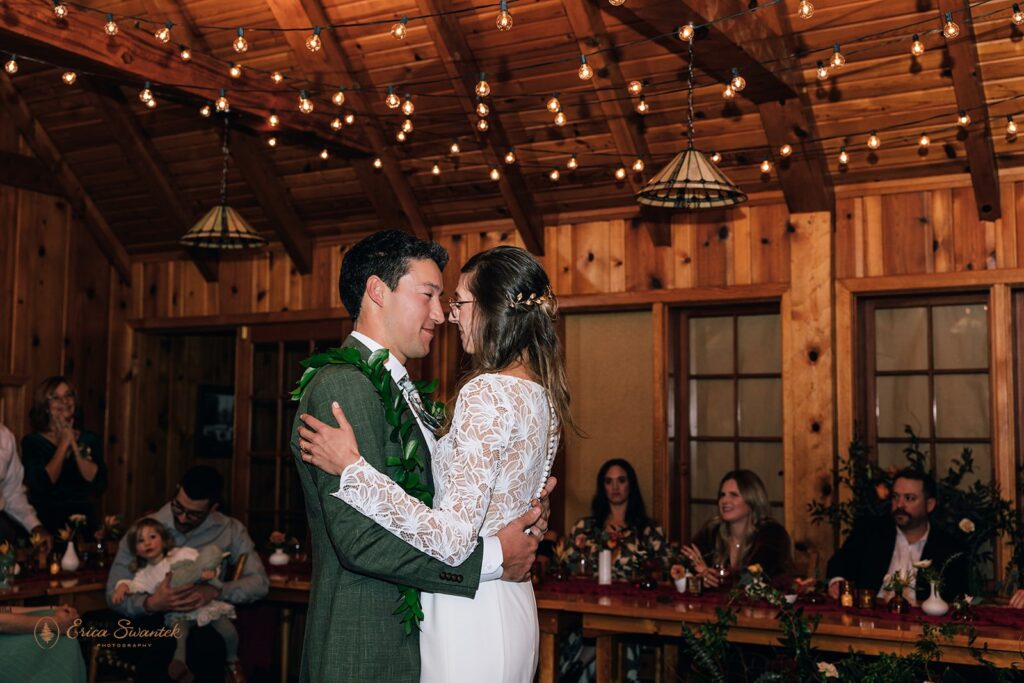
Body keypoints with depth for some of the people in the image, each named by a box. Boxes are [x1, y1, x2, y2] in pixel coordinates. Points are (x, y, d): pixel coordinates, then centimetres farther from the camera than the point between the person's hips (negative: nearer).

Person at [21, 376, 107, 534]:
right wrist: (63, 443, -6)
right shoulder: (32, 442, 2)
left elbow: (98, 482, -4)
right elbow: (41, 484, -13)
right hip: (46, 522, -2)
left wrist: (74, 444, -5)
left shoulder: (91, 439, 9)